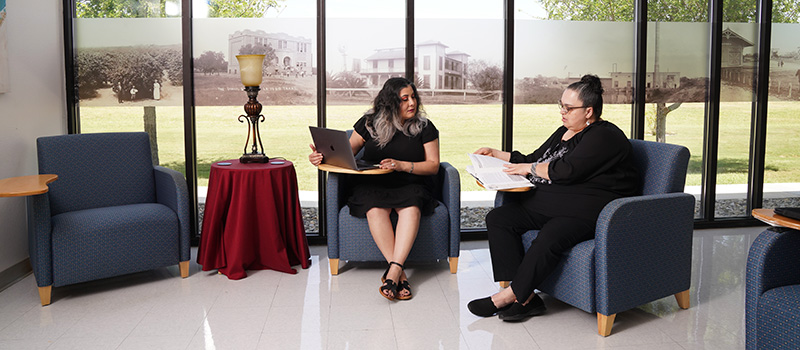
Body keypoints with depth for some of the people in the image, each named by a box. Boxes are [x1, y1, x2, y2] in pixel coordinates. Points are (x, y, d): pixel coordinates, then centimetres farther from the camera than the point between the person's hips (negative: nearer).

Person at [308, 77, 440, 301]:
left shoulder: (424, 126, 6)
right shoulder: (370, 123, 9)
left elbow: (433, 166, 0)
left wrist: (401, 165, -16)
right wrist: (322, 156, -9)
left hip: (411, 185, 0)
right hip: (373, 185, 1)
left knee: (411, 208, -36)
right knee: (375, 209, -35)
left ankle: (393, 272, -42)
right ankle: (399, 273, -36)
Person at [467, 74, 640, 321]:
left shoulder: (605, 136, -8)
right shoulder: (564, 132, 21)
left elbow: (567, 170, -19)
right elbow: (533, 159, 30)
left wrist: (531, 169, -6)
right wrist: (495, 154, 24)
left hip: (586, 210, -9)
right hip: (549, 204, 9)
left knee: (550, 237, -37)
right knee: (497, 218, -12)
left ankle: (511, 295, -19)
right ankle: (526, 297, -19)